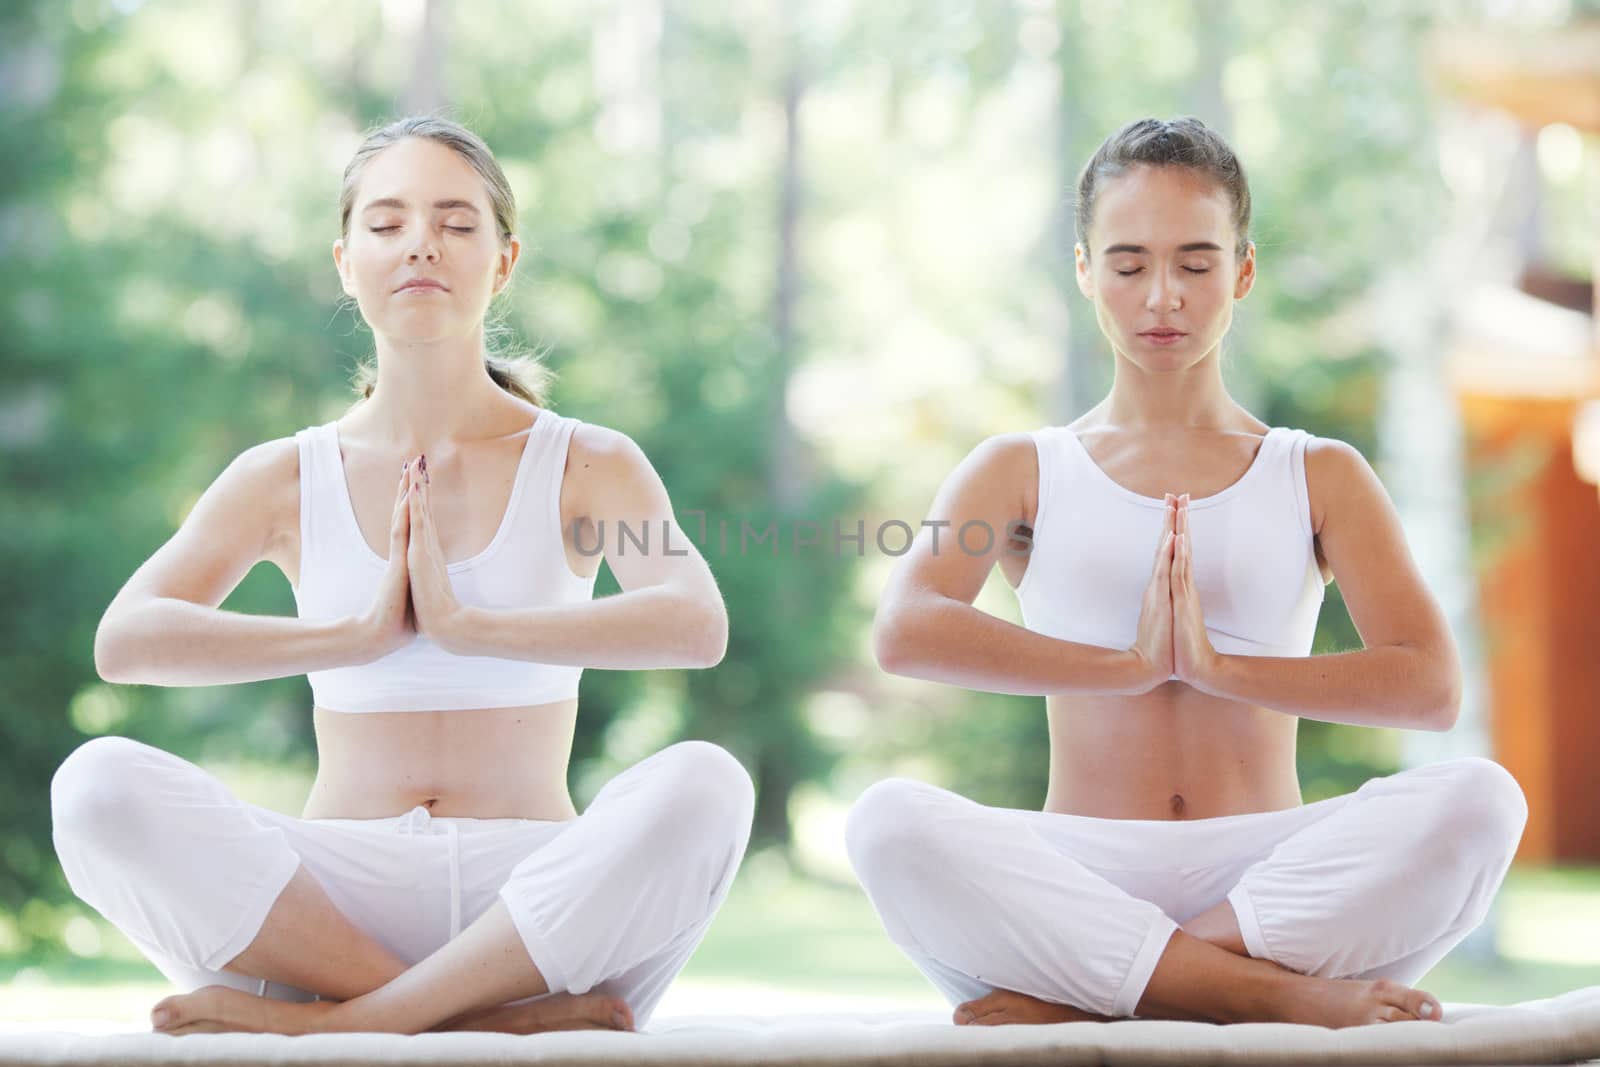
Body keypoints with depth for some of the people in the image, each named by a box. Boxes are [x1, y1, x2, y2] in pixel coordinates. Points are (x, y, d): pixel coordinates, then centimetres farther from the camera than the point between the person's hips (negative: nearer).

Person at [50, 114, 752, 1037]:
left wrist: (466, 624, -16)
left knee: (702, 784, -32)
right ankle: (503, 1015, -28)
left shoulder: (591, 467, 5)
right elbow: (125, 642, -8)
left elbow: (697, 626, -15)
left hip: (532, 896, -1)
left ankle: (336, 1018, -27)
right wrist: (358, 634, -12)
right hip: (340, 889, 1)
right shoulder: (286, 478, 9)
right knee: (101, 786, -27)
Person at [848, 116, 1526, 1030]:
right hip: (1085, 878, -1)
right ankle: (1286, 995, -34)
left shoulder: (1320, 477, 15)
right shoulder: (1022, 472, 13)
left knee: (1479, 800, -29)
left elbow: (1430, 687, -1)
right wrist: (1129, 665, -13)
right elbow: (906, 634, -9)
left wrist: (1219, 667, -11)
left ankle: (1075, 1001, -29)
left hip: (1266, 877, 1)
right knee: (890, 823, -33)